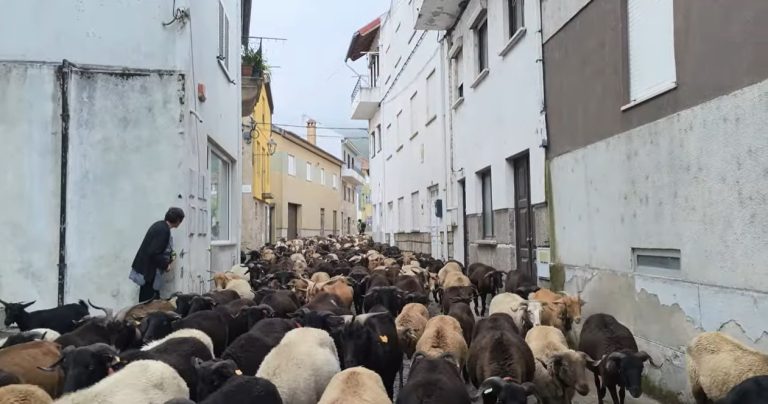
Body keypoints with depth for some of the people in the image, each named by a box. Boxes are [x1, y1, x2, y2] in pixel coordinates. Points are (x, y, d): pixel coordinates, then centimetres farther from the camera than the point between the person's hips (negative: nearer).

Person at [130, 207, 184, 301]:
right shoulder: (164, 230, -21)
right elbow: (154, 253, -25)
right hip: (149, 270, -10)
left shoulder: (160, 224, 7)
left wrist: (169, 255, 15)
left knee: (146, 300, 13)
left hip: (147, 268, 10)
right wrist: (165, 265, -12)